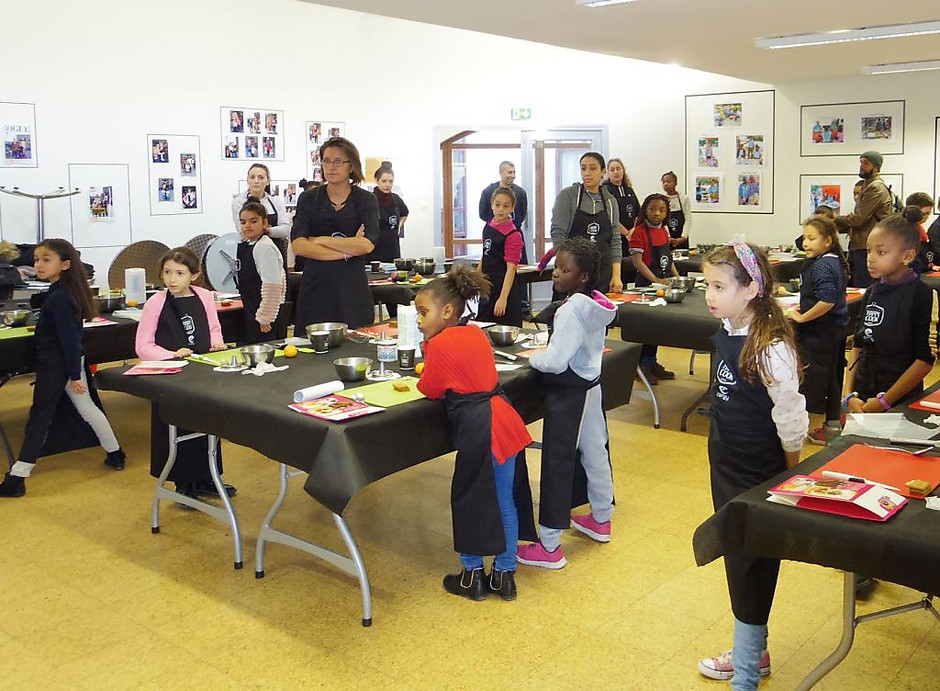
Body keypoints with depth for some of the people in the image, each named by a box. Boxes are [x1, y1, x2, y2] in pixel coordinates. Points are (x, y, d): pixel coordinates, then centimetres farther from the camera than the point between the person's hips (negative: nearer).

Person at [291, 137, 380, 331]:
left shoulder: (366, 200, 4)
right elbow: (297, 246, -6)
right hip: (315, 286, 1)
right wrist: (345, 251, -11)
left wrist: (320, 240, -7)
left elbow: (368, 244, -11)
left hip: (353, 288, -1)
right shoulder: (309, 199, 7)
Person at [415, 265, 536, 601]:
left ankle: (472, 576, 21)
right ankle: (505, 575, 24)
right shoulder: (476, 332, 12)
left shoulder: (439, 344, -10)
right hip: (504, 420, 8)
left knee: (469, 500, 8)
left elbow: (430, 390, -2)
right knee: (505, 500, 13)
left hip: (478, 429, -8)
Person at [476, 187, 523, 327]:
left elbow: (511, 268, -23)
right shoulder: (489, 225, 5)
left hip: (504, 288, -8)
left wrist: (503, 298, -30)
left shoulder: (513, 235, -17)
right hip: (487, 286, 8)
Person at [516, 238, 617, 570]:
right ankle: (601, 519, 39)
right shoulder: (596, 303, 4)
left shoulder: (572, 309, -24)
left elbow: (555, 362, -27)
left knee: (557, 464, -3)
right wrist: (546, 350, 10)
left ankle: (549, 546, 4)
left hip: (568, 394, -9)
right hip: (590, 384, 10)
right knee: (594, 452, 20)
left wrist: (532, 357, -10)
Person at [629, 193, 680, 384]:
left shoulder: (664, 231, 11)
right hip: (646, 283, -8)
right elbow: (637, 261, -19)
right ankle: (643, 365, 9)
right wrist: (656, 281, -25)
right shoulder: (640, 232, -13)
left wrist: (677, 277, 7)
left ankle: (652, 362, 25)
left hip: (664, 282, 8)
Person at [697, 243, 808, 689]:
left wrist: (789, 479, -9)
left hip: (760, 477, -8)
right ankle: (753, 651, 37)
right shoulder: (726, 334, -1)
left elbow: (791, 419, -20)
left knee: (752, 568, 3)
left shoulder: (771, 348, -26)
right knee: (736, 558, 19)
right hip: (726, 467, 9)